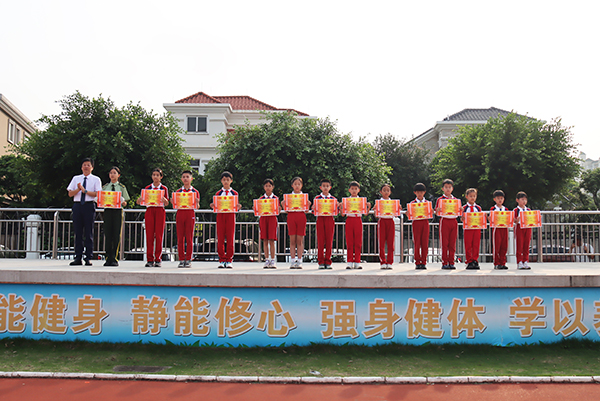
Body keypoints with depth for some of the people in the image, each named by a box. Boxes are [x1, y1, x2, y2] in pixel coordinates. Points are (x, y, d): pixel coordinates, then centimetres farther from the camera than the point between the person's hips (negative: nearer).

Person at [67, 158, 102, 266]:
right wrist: (78, 189, -8)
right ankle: (78, 258, 7)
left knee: (89, 232, -3)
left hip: (89, 205, -3)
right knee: (78, 232, 3)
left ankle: (89, 258, 1)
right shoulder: (76, 178, 16)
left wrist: (85, 190, -13)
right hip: (77, 205, 3)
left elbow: (97, 194, -6)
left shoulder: (96, 179, 7)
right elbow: (70, 193, 10)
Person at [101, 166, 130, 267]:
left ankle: (115, 259, 1)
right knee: (107, 235, 1)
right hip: (107, 210, 2)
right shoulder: (105, 187, 13)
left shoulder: (121, 187, 7)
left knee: (116, 235, -3)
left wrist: (123, 202, -16)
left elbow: (125, 203, 6)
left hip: (118, 211, -2)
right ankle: (108, 258, 6)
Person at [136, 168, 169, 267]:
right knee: (149, 235, -4)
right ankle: (150, 260, 1)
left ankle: (158, 260, 1)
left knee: (159, 235, -4)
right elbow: (141, 202, 9)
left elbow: (166, 203, 3)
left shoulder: (164, 188, 9)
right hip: (149, 211, 1)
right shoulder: (147, 188, 13)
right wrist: (140, 200, -13)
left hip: (160, 211, -1)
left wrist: (164, 199, -19)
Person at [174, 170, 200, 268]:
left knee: (189, 238, -1)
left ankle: (188, 260, 5)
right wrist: (173, 202, -10)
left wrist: (196, 202, -15)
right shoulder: (178, 191, 11)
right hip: (180, 213, 2)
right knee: (180, 238, 1)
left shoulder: (195, 192, 6)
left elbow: (196, 207, 5)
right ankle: (181, 260, 6)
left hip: (190, 214, -2)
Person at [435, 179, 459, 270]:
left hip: (454, 221, 3)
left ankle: (451, 262, 9)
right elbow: (437, 213, 1)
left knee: (452, 243, 4)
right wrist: (438, 210, -20)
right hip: (444, 221, -3)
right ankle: (444, 263, 2)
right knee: (444, 243, -3)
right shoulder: (440, 199, 4)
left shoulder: (455, 200, 14)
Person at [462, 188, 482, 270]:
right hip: (468, 228, -2)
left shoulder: (478, 208, 12)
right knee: (468, 245, -2)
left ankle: (475, 261, 7)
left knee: (476, 245, 1)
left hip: (477, 228, 2)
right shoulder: (464, 208, 4)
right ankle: (469, 261, 4)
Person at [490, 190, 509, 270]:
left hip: (505, 228, 4)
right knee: (496, 247, -3)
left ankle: (502, 263, 9)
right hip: (496, 228, -4)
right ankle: (496, 264, 2)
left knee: (504, 247, 3)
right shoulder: (493, 209, 4)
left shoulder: (505, 209, 14)